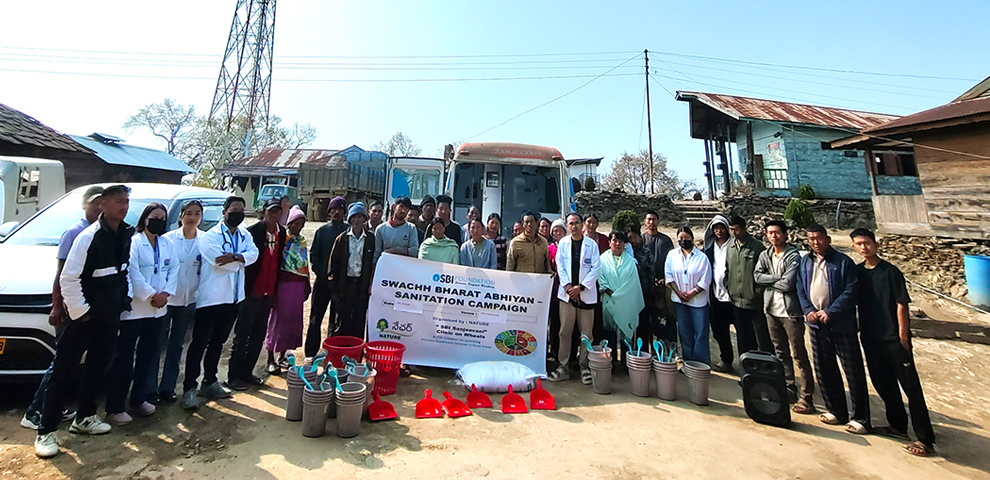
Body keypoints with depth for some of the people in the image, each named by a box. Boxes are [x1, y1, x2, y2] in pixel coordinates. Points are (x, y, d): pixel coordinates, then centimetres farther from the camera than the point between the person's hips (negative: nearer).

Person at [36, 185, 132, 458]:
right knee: (63, 371, 2)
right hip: (85, 316, -6)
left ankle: (84, 418, 31)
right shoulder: (88, 237, -17)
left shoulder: (127, 234, 2)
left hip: (110, 315, 6)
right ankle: (46, 432, 14)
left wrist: (123, 301, 5)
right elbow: (68, 278, -16)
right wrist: (80, 311, -14)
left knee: (98, 367, 16)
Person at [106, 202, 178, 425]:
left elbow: (174, 268, 5)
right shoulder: (133, 242, -8)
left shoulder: (166, 244, 10)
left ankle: (138, 400, 27)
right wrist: (151, 296, -16)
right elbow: (132, 274, -16)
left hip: (157, 309, 6)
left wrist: (166, 293, -8)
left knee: (147, 356, 14)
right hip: (134, 308, -6)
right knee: (124, 358, 0)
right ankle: (114, 408, 10)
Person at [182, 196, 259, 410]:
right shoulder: (211, 236, -9)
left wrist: (235, 257, -25)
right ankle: (189, 388, 10)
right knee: (199, 343, 1)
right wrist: (241, 260, -7)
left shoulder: (244, 235, 9)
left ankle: (210, 382, 29)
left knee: (218, 342, 17)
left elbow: (253, 253, -8)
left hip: (233, 297, 6)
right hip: (211, 298, -6)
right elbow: (220, 261, -21)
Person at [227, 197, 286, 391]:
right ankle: (234, 375, 18)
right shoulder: (252, 231, -11)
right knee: (242, 336, 5)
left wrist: (274, 289, 11)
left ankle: (247, 372, 28)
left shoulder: (281, 233, 6)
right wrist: (244, 287, -16)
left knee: (258, 336, 14)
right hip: (252, 291, -6)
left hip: (268, 292, 6)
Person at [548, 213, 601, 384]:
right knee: (565, 331, 5)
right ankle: (563, 366, 14)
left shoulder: (592, 244, 1)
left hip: (586, 293, -1)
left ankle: (585, 367, 16)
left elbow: (596, 268, -3)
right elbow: (560, 266, 3)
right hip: (567, 293, 1)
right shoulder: (563, 243, 6)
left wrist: (581, 287, -10)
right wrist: (567, 286, -9)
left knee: (587, 333, 5)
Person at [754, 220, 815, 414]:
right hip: (772, 310, 7)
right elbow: (757, 276, -4)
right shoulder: (765, 255, 9)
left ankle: (806, 397, 5)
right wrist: (777, 278, -14)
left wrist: (769, 281, -4)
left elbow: (788, 284, -19)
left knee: (799, 355, -2)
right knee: (780, 353, 15)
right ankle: (789, 390, 27)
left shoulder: (794, 256, -11)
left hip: (791, 311, -7)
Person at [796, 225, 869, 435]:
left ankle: (860, 418, 13)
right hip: (816, 324, 5)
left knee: (854, 371, 2)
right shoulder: (805, 263, 9)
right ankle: (836, 411, 26)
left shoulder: (843, 262, -6)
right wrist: (808, 311, -6)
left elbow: (850, 292, -12)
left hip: (841, 324, -5)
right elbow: (801, 290, 9)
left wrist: (829, 312, -18)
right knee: (824, 370, 12)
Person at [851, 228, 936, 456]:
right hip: (870, 338, 5)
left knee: (910, 386, 0)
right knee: (883, 383, 14)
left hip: (894, 338, -5)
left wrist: (903, 336, -12)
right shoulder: (858, 272, 5)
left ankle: (925, 439, 7)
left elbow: (902, 304, -10)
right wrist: (860, 330, 9)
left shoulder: (890, 271, -9)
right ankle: (898, 425, 30)